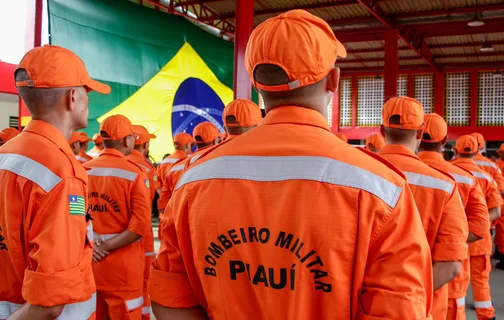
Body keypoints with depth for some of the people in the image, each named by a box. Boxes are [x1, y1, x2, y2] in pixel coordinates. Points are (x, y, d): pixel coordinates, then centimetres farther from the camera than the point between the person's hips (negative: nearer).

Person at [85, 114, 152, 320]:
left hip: (87, 259, 5)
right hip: (121, 262, -5)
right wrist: (107, 246, -14)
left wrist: (89, 246, -4)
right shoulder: (134, 173, -11)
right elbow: (141, 225, -19)